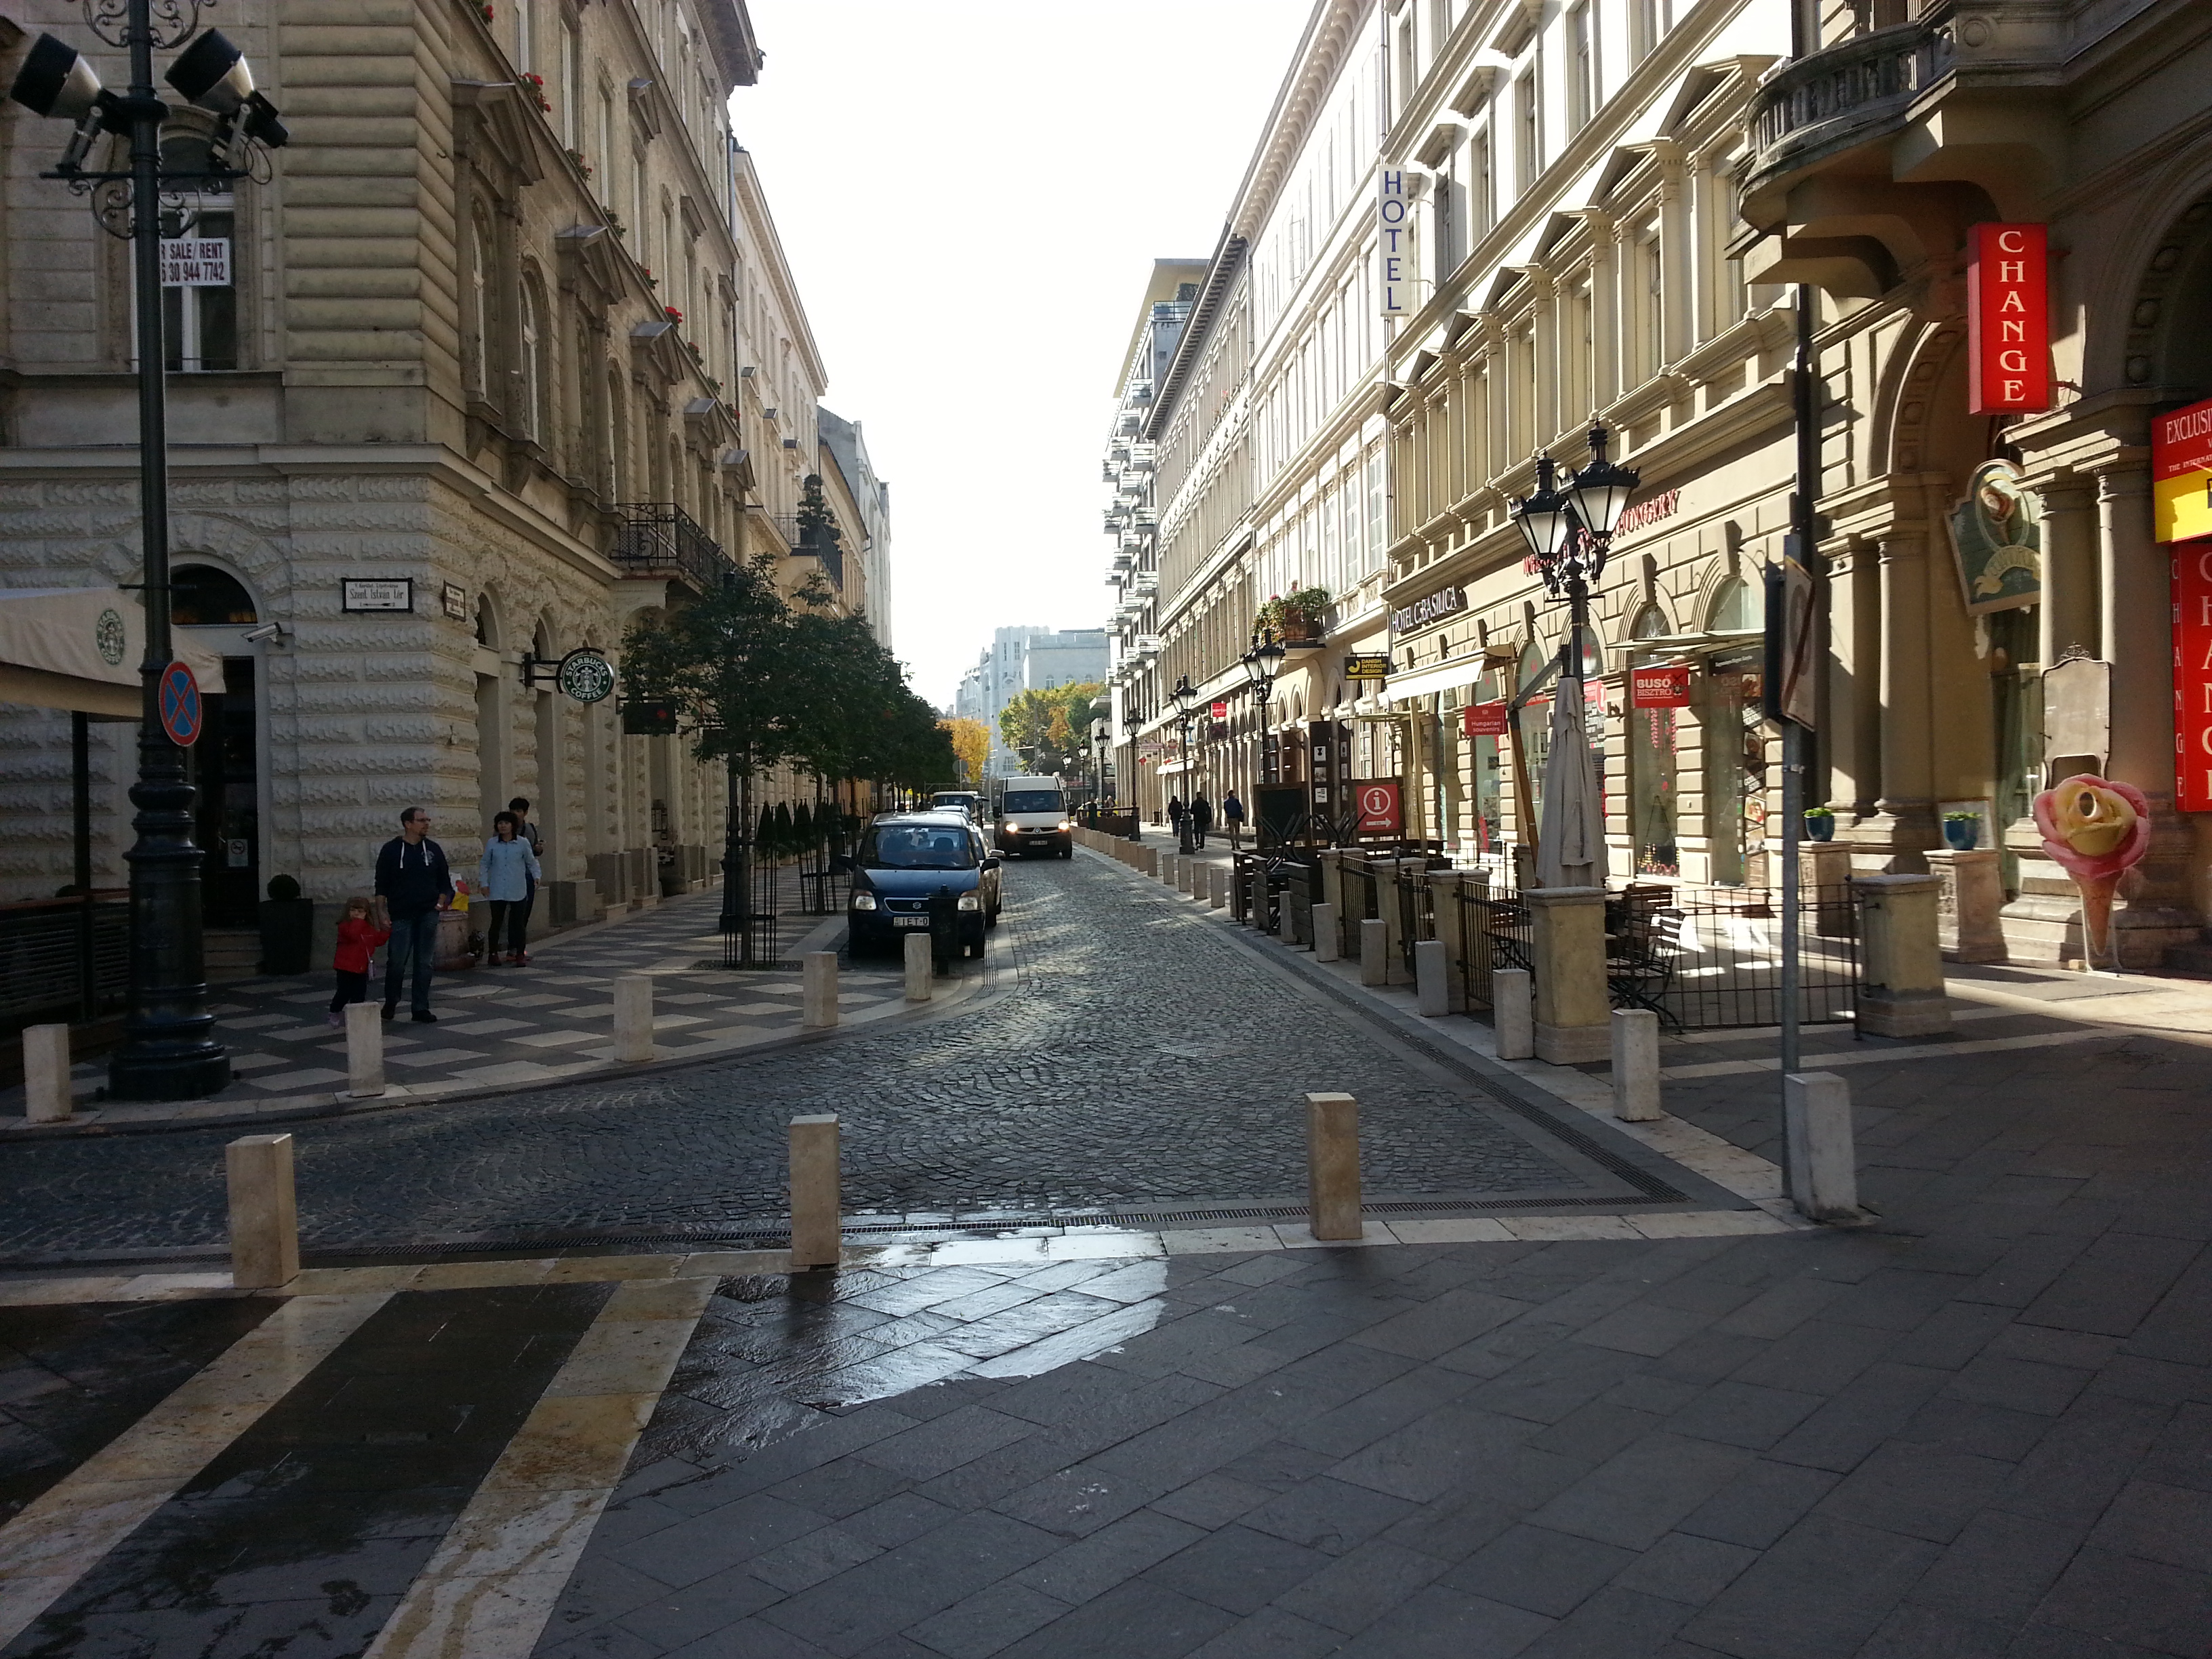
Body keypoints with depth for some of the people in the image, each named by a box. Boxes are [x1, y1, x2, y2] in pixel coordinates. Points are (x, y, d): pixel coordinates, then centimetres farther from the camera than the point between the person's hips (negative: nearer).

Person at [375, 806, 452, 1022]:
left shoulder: (433, 849, 9)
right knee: (397, 962, -2)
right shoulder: (391, 850, 0)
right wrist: (381, 912, -6)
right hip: (401, 915, -3)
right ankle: (390, 1003, 21)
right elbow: (381, 885, 1)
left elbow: (444, 880, 15)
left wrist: (441, 901, 0)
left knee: (425, 963, 3)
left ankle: (421, 1009, 10)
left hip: (428, 915, 3)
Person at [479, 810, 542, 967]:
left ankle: (520, 954, 10)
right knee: (496, 922, 6)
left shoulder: (523, 843, 0)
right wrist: (483, 883, 2)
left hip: (518, 890, -1)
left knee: (519, 923, 2)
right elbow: (485, 864, 10)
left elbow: (531, 862, 9)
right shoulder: (492, 844, 3)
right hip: (497, 891, 1)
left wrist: (536, 876, -6)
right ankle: (492, 954, 18)